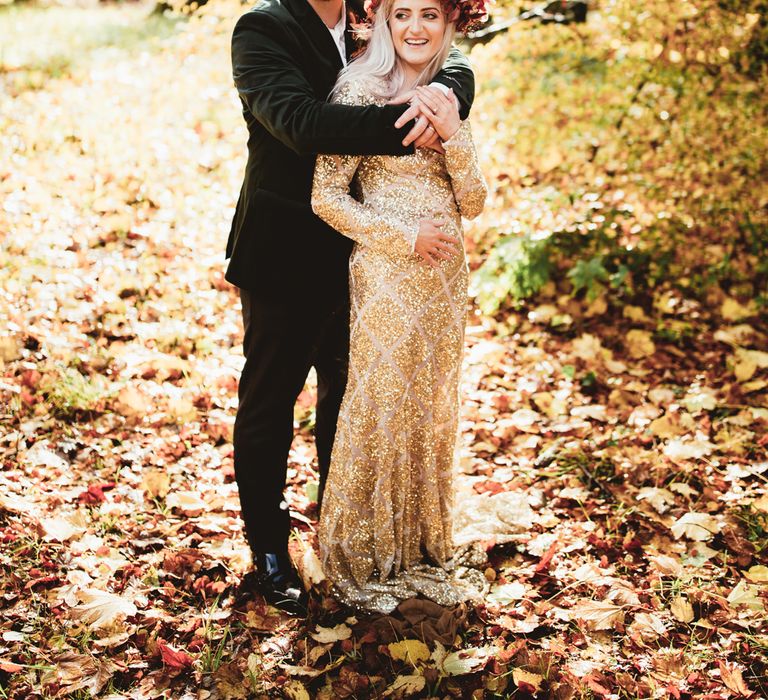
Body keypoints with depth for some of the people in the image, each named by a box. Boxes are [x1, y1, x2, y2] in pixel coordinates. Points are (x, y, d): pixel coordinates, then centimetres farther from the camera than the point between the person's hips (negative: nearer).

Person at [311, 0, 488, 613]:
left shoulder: (447, 97, 8)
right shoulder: (362, 91, -8)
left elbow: (473, 204, 3)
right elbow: (326, 198, -11)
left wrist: (454, 135, -11)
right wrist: (403, 237, -15)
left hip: (445, 277, 6)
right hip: (385, 278, -6)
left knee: (432, 413, 14)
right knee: (379, 409, 2)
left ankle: (423, 552, 29)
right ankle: (361, 562, 20)